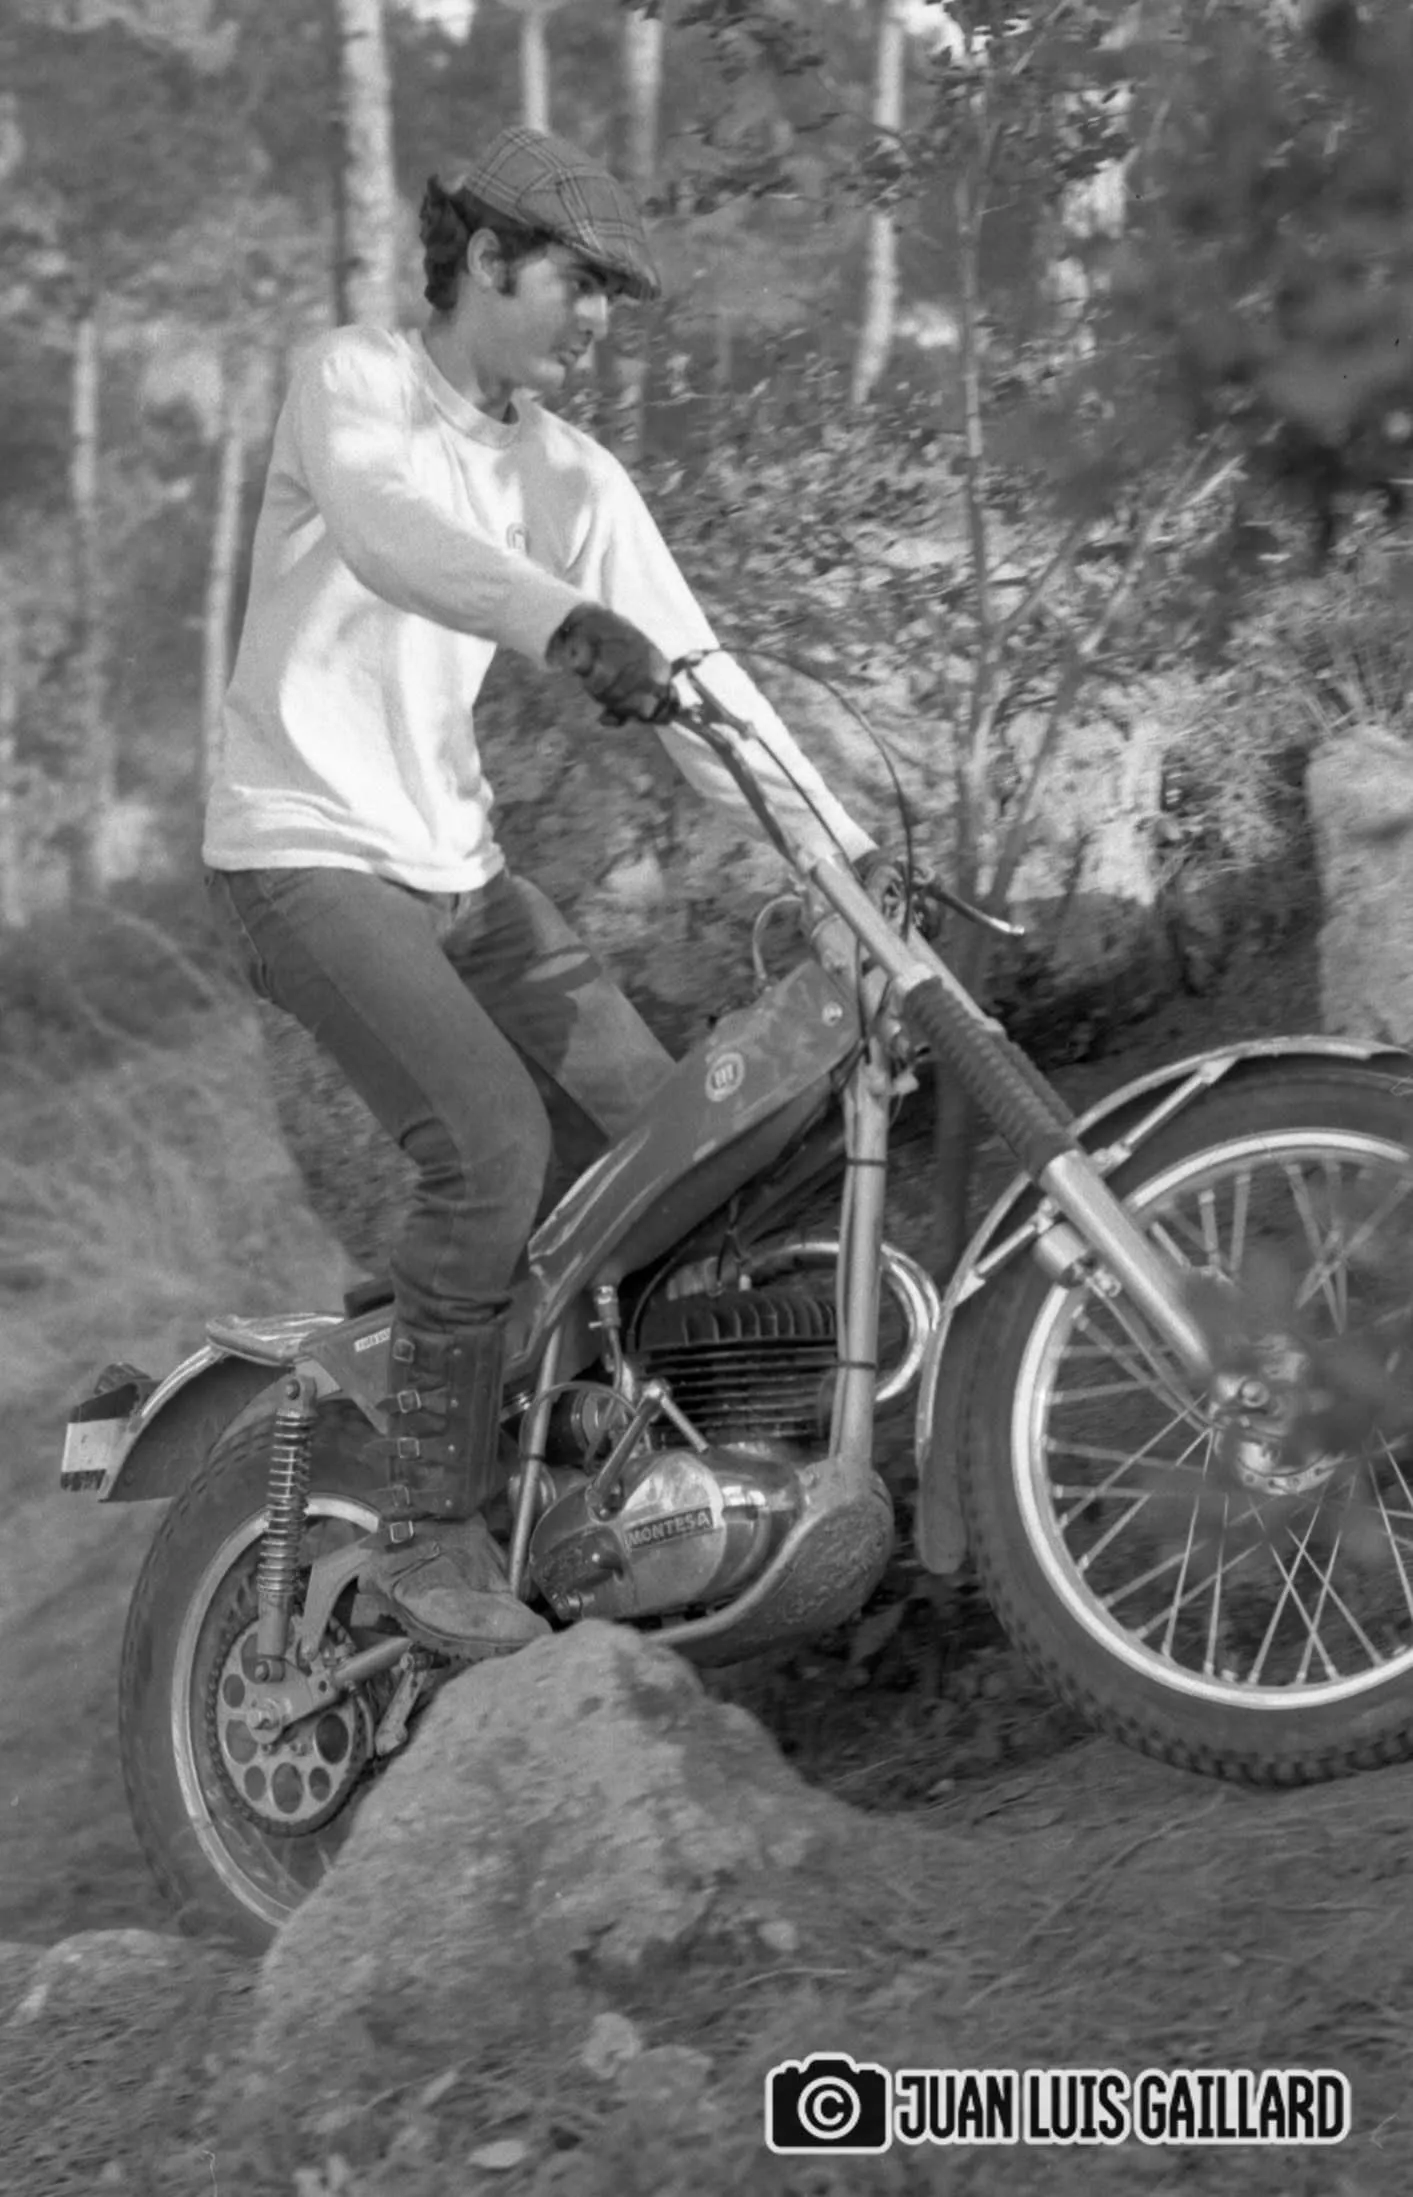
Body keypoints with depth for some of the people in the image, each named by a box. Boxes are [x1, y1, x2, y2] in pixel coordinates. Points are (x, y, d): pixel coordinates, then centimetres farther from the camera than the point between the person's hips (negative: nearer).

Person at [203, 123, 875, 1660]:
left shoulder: (574, 480, 8)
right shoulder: (354, 383, -11)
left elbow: (686, 671, 3)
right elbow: (388, 532, -34)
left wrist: (853, 857, -8)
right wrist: (568, 620, -52)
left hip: (456, 863, 7)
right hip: (306, 853, -7)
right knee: (490, 1142, -23)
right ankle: (425, 1534, -14)